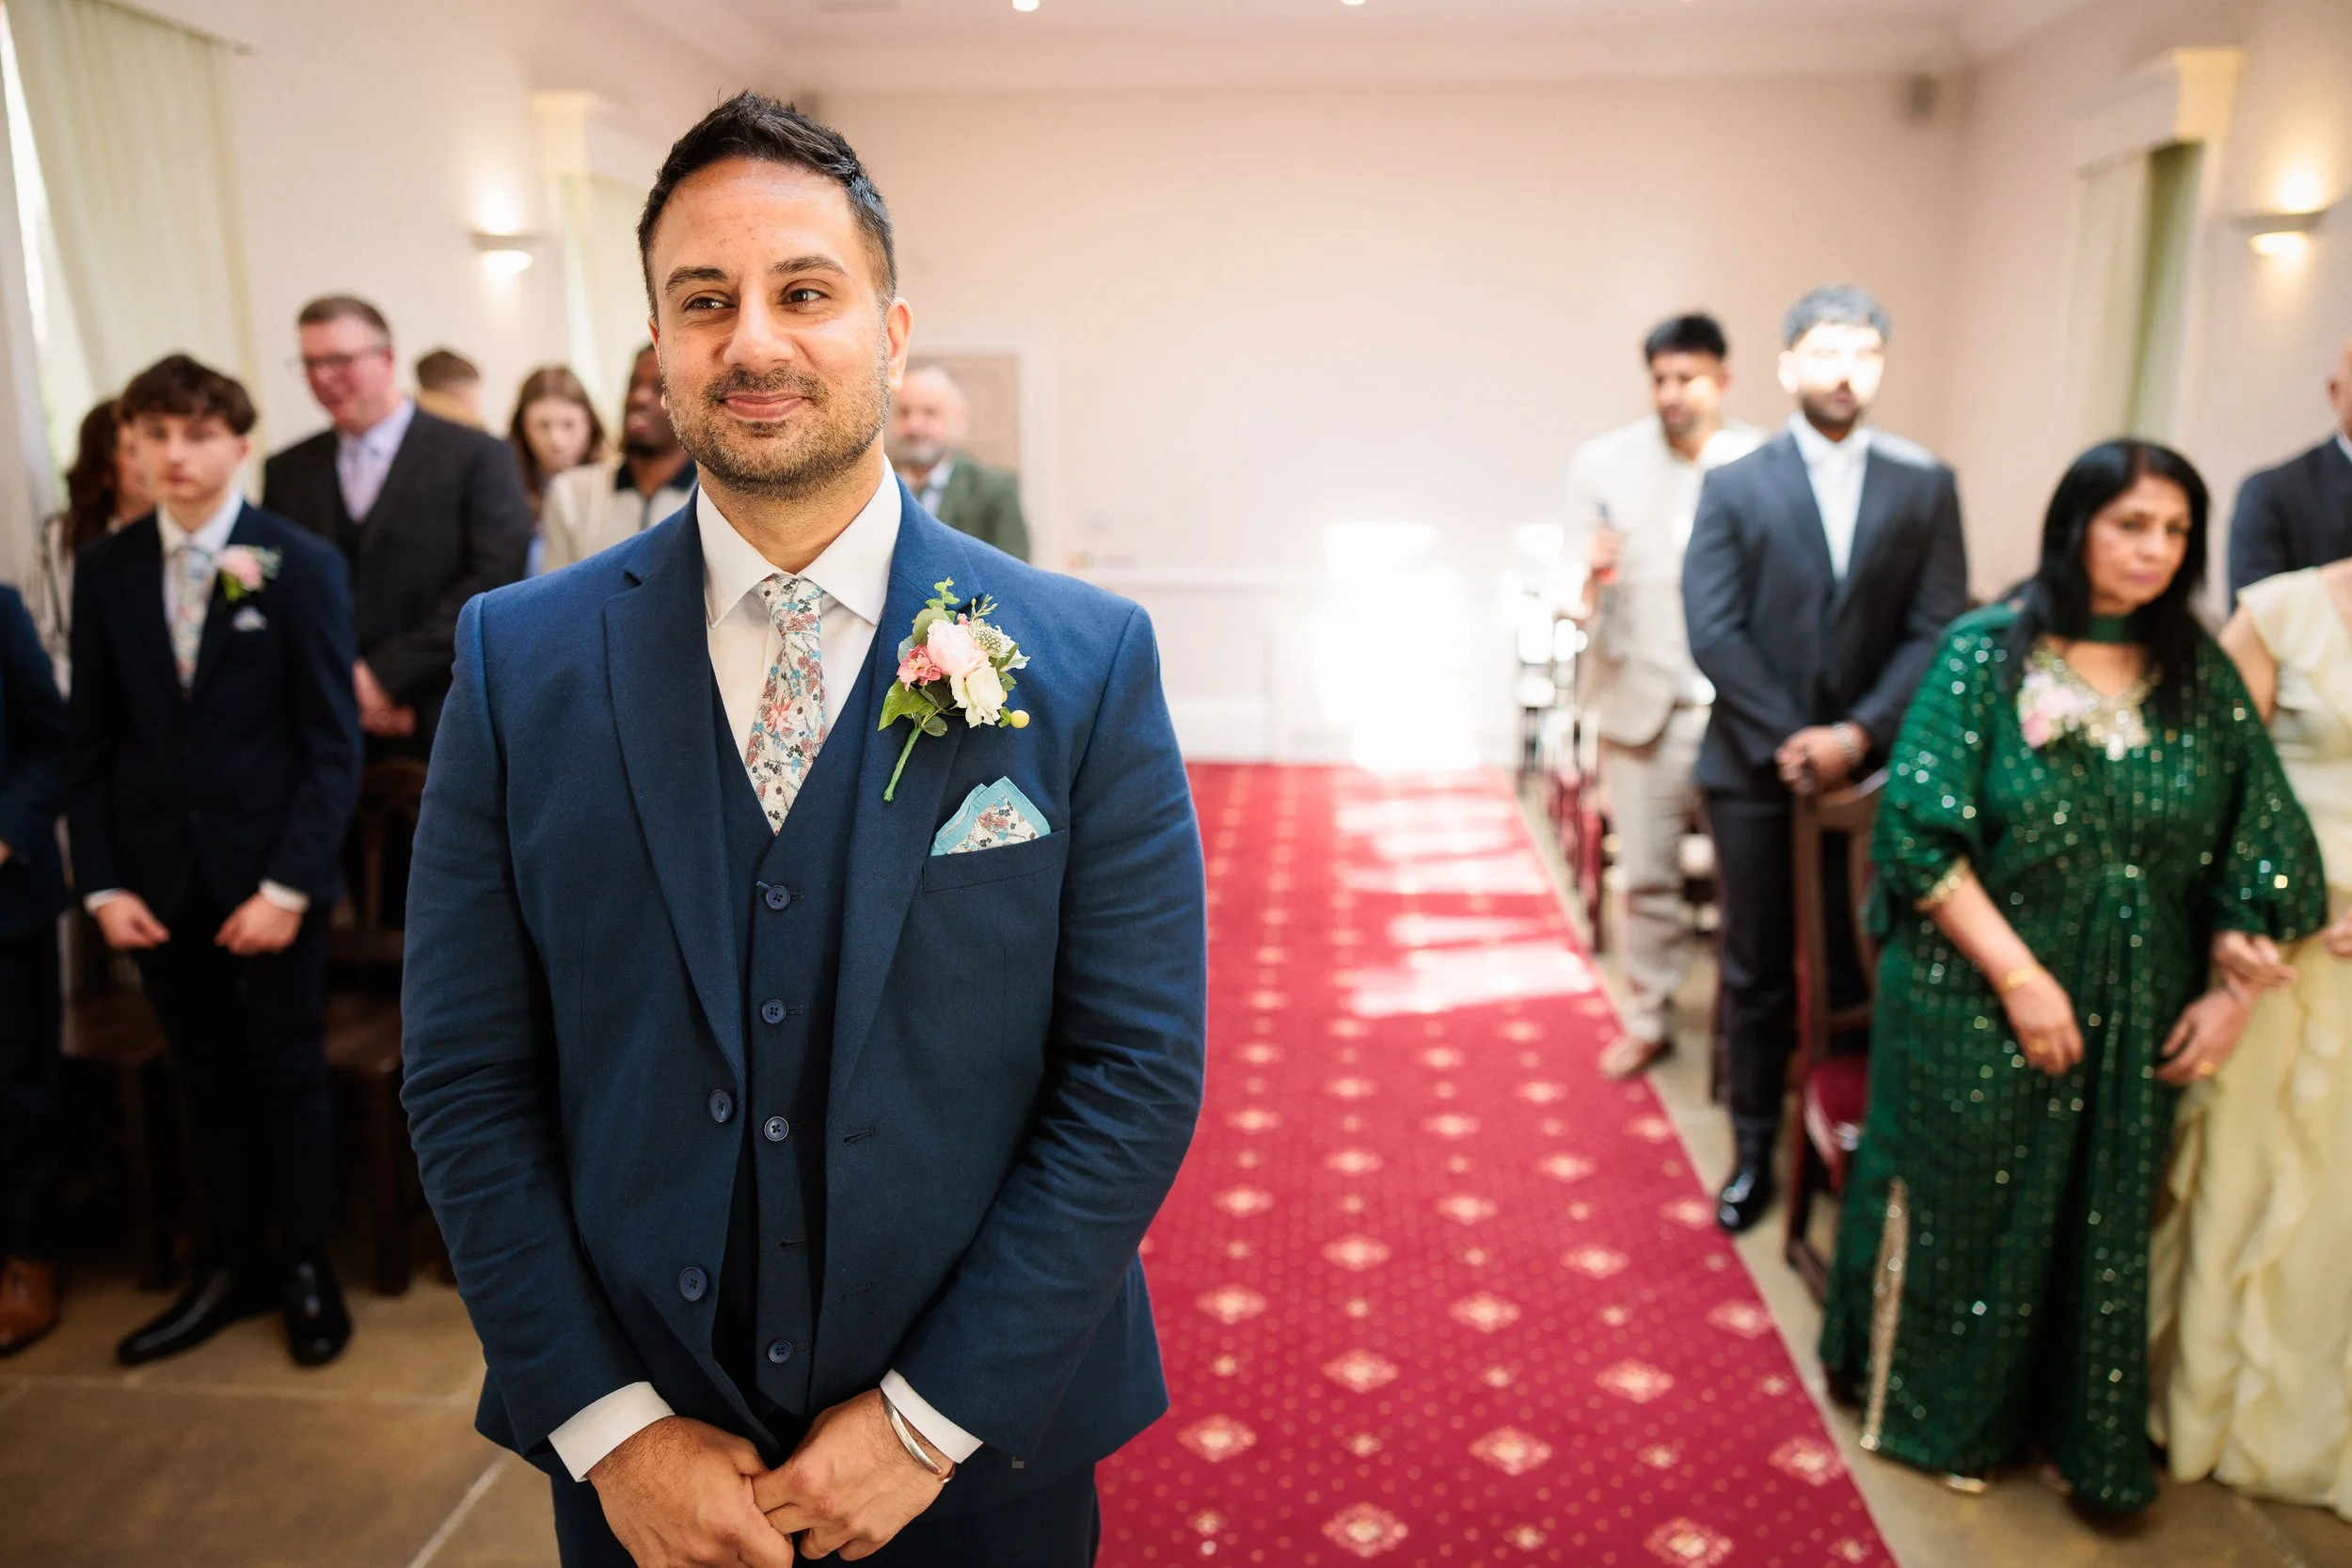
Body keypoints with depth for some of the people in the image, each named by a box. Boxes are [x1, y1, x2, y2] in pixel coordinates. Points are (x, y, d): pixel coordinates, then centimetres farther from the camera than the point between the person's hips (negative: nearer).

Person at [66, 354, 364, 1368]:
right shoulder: (105, 570, 4)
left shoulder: (302, 566, -7)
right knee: (207, 1076, 13)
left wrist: (290, 884, -14)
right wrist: (102, 882, -1)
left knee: (290, 1072, 9)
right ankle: (238, 1264, 29)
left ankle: (310, 1267, 25)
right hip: (159, 873, 3)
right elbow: (91, 741, 6)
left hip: (268, 865, -3)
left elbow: (332, 742, -8)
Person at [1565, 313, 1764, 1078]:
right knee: (1647, 876, 10)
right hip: (1640, 701, 1)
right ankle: (1650, 1018, 27)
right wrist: (1588, 582, -25)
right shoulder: (1602, 462, 1)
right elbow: (1575, 586, -2)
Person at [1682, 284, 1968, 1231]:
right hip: (1753, 767, 0)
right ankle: (1756, 1147, 21)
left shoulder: (1925, 486, 4)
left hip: (1873, 768, 1)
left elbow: (1937, 630, -1)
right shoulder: (1734, 487, 1)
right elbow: (1713, 633, -6)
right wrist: (1790, 741, -13)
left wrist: (1858, 735, -13)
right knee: (1756, 973, 8)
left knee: (1859, 967, 4)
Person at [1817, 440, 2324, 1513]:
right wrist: (2021, 978, -18)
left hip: (2134, 1016, 4)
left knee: (2102, 1217, 14)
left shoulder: (2200, 673, 2)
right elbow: (1920, 831, -16)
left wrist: (2233, 987, -5)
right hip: (1977, 999, -3)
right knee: (1962, 1205, 10)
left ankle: (2076, 1425, 36)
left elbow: (2263, 839, 4)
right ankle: (1935, 1406, 33)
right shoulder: (1987, 652, -10)